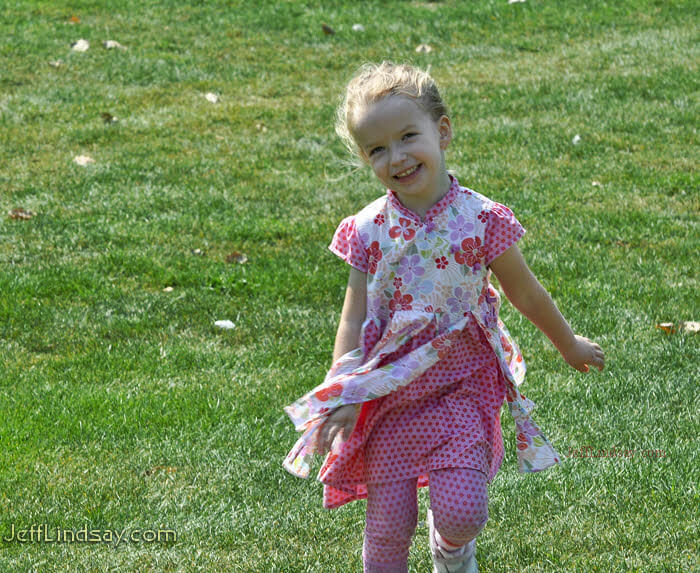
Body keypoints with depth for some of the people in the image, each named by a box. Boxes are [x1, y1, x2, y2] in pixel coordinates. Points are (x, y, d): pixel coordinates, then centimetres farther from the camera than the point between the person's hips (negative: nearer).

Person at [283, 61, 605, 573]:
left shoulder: (480, 219, -9)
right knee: (388, 526, 0)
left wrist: (569, 345, 19)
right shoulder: (368, 232, -6)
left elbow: (526, 293, 7)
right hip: (388, 398, 1)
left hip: (461, 390, -1)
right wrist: (339, 399, -11)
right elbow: (354, 321, -2)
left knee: (462, 513, -10)